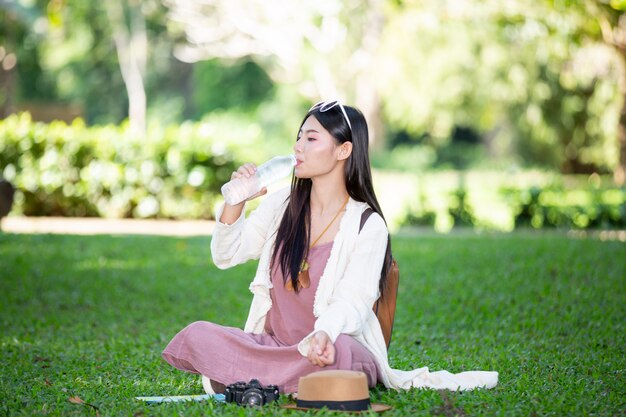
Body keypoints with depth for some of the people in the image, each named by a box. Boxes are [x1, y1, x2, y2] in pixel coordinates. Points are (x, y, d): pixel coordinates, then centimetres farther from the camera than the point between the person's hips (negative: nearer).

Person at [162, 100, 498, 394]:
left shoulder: (367, 226, -6)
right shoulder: (281, 205, 9)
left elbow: (352, 301, -17)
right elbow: (226, 256, 14)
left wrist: (323, 333, -40)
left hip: (332, 348, -3)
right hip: (272, 343, 3)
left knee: (337, 351, -40)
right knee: (196, 335, -22)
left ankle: (238, 377, -18)